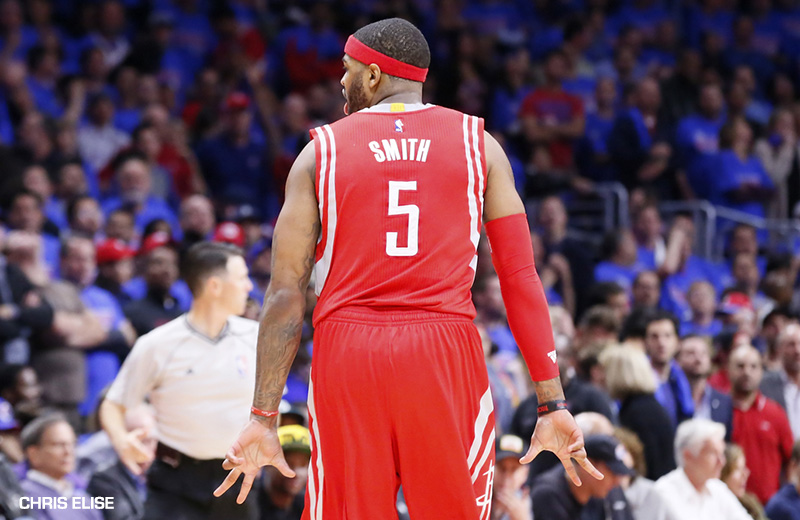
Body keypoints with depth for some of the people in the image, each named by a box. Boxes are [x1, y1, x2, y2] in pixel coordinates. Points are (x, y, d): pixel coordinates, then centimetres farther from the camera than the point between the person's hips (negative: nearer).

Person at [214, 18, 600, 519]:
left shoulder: (321, 150, 7)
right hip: (446, 347, 0)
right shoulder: (478, 144, 8)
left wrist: (264, 417, 3)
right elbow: (520, 275, 2)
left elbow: (286, 294, 2)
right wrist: (552, 403, 2)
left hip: (345, 351, 0)